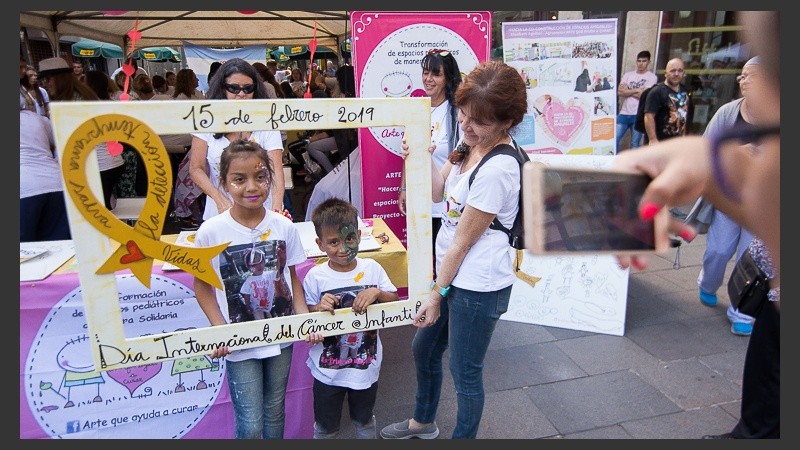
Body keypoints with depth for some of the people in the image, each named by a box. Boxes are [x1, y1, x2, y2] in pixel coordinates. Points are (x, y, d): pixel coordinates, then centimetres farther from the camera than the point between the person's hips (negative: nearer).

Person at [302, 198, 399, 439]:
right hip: (328, 369, -1)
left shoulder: (372, 268, -9)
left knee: (365, 422, 27)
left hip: (366, 365, 2)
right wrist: (319, 308, -27)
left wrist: (376, 293, -20)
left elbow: (395, 301, -1)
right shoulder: (315, 277, -14)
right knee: (326, 427, 20)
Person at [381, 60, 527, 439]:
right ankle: (423, 422, 52)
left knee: (465, 373, 11)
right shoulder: (469, 143, 1)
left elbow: (463, 240, -20)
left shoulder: (497, 169, -26)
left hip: (478, 286, -10)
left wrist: (437, 293, -12)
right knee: (423, 348, 26)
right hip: (452, 272, 10)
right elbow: (438, 192, 6)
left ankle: (464, 436, 40)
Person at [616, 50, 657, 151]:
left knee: (635, 144, 2)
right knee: (614, 139, -1)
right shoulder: (628, 74, 11)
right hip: (624, 113, 3)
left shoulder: (652, 77, 0)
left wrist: (627, 91, -5)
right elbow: (620, 91, -2)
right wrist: (637, 90, -9)